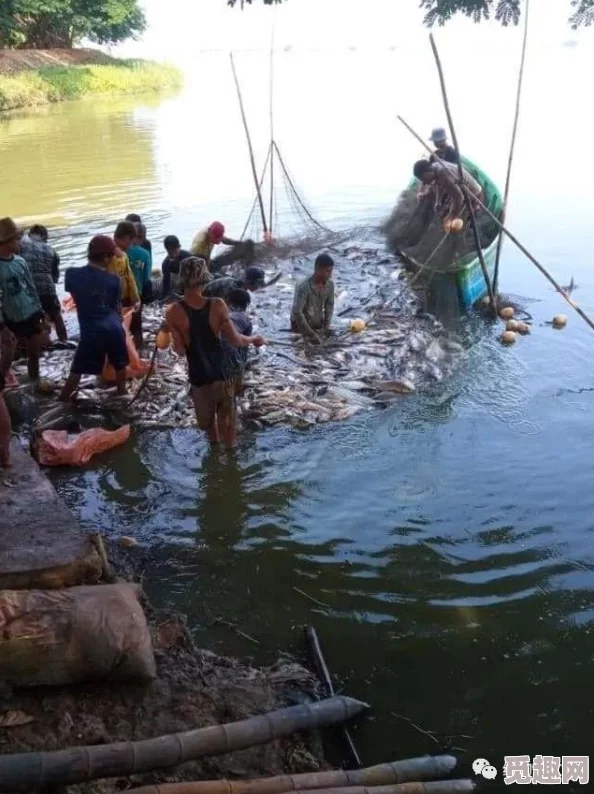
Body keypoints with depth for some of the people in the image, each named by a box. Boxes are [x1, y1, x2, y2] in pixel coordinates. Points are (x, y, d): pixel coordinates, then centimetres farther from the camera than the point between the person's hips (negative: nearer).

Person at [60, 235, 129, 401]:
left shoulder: (72, 274, -4)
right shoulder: (114, 280, -2)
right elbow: (116, 306, 8)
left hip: (91, 332, -1)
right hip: (114, 330, 1)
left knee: (77, 369, 12)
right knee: (120, 364, 24)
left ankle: (63, 400, 18)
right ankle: (122, 392, 39)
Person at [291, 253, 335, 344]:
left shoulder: (330, 284, -11)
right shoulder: (303, 287, -29)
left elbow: (329, 306, 2)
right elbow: (297, 312, -31)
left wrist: (326, 327, -9)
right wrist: (311, 334, -30)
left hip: (318, 325, 5)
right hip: (301, 325, -5)